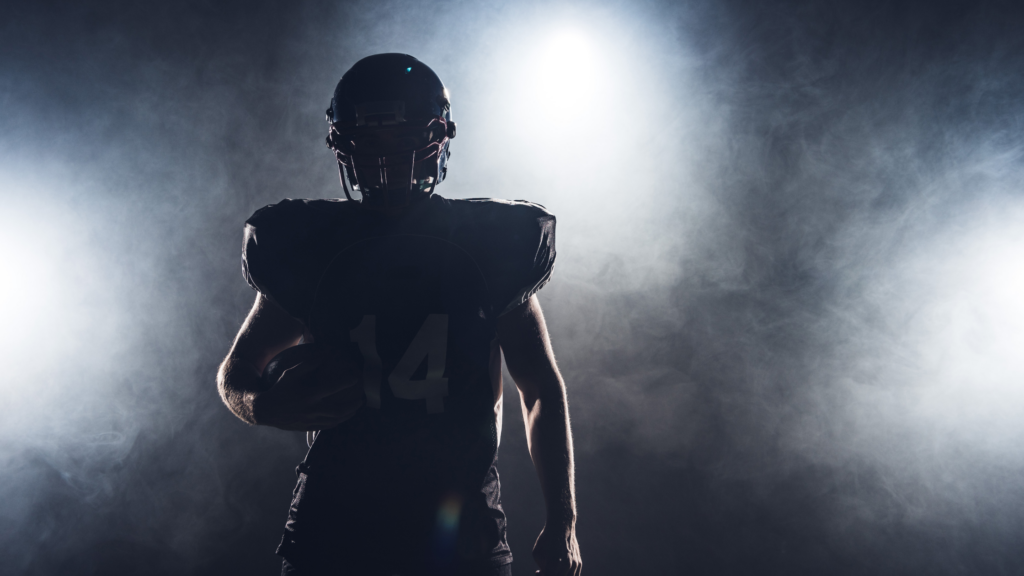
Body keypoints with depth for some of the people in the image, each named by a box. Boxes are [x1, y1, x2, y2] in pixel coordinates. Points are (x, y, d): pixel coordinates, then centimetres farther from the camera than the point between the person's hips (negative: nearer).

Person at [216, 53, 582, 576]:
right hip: (333, 533, 1)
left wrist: (562, 522, 1)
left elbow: (544, 393, 7)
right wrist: (265, 405, -12)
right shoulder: (307, 249, 1)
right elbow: (235, 372, 12)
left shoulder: (492, 247, 0)